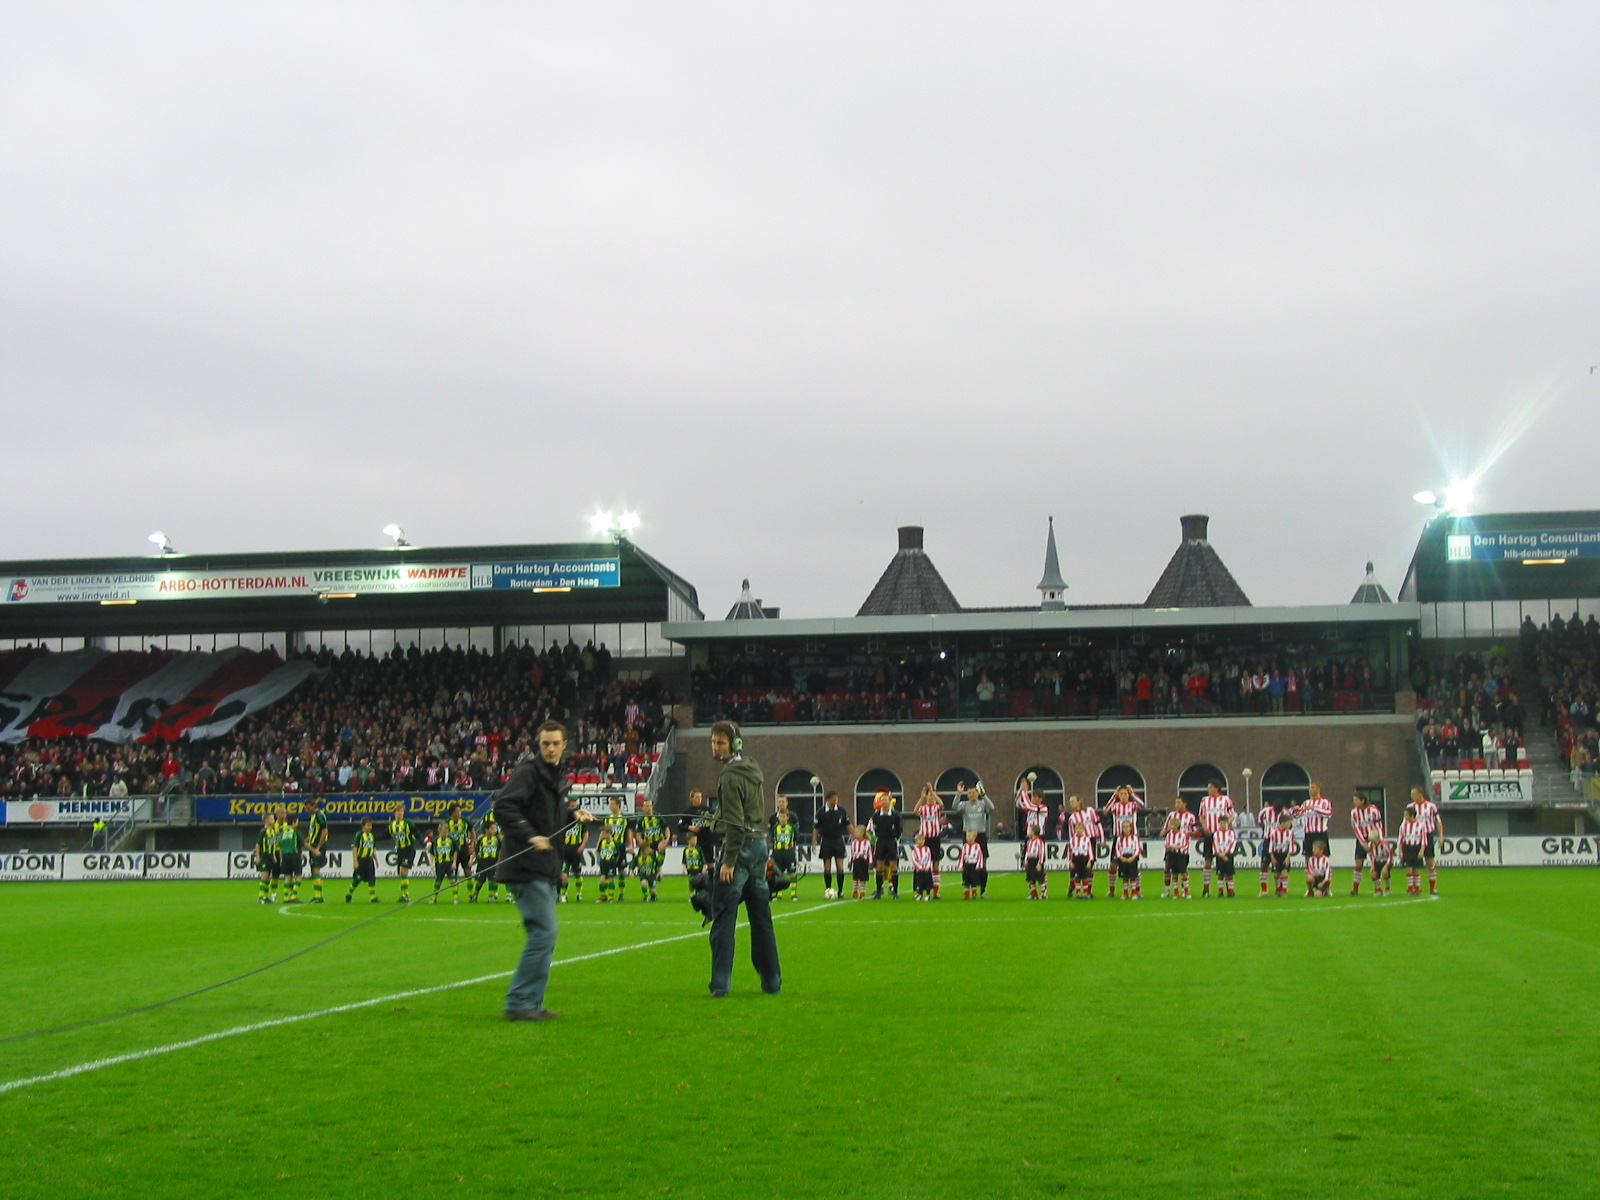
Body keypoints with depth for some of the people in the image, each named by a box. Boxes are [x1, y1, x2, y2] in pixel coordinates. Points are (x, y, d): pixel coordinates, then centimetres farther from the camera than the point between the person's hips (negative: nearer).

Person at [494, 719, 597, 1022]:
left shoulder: (558, 778, 18)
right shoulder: (528, 773, -9)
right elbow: (504, 807, -21)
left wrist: (573, 816, 9)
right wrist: (530, 836, -30)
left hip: (546, 869, 10)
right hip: (526, 868, -10)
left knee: (544, 935, 11)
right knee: (544, 931, -13)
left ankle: (531, 1003, 16)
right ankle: (520, 1002, -9)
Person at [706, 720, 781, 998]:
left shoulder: (731, 777, -13)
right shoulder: (753, 772, 15)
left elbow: (734, 823, -18)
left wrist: (729, 861, -19)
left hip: (741, 846, -9)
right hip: (760, 843, 9)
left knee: (723, 918, -8)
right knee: (761, 918, 12)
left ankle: (721, 984, -12)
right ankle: (772, 982, 15)